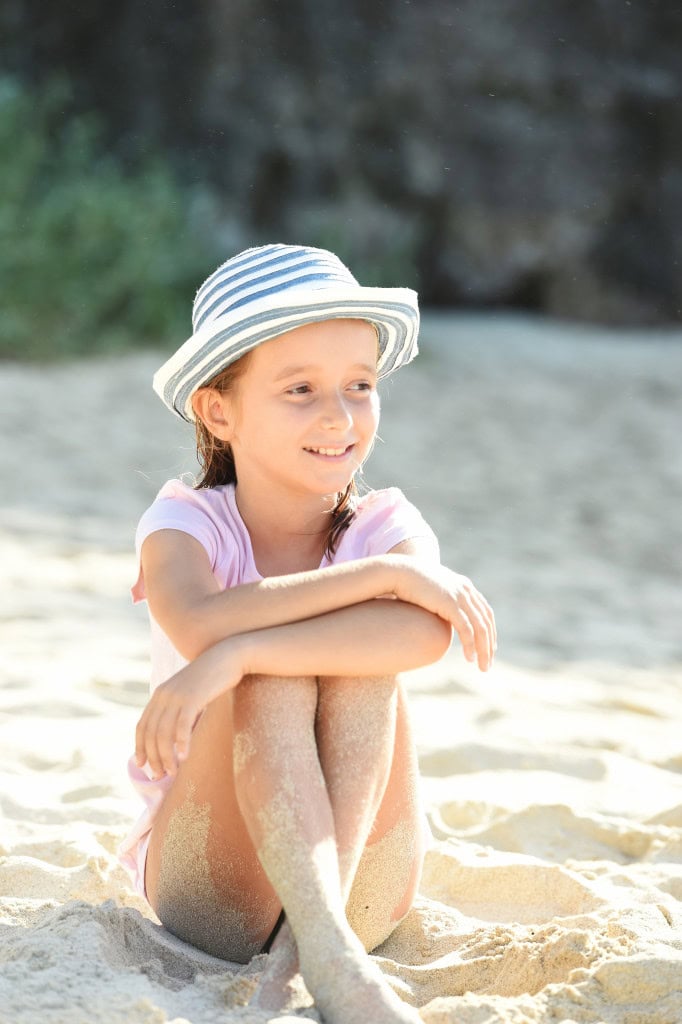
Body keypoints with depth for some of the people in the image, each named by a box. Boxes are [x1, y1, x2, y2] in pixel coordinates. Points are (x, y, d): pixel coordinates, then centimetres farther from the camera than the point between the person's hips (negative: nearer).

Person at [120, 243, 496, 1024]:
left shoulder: (388, 527, -4)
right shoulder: (185, 522, -7)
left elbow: (423, 632, -31)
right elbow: (199, 624, -33)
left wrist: (233, 655, -38)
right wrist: (382, 573, -29)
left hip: (362, 880, 1)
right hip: (207, 893, -1)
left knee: (360, 658, -23)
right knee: (276, 672, -28)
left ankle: (306, 946, -33)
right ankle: (332, 957, -46)